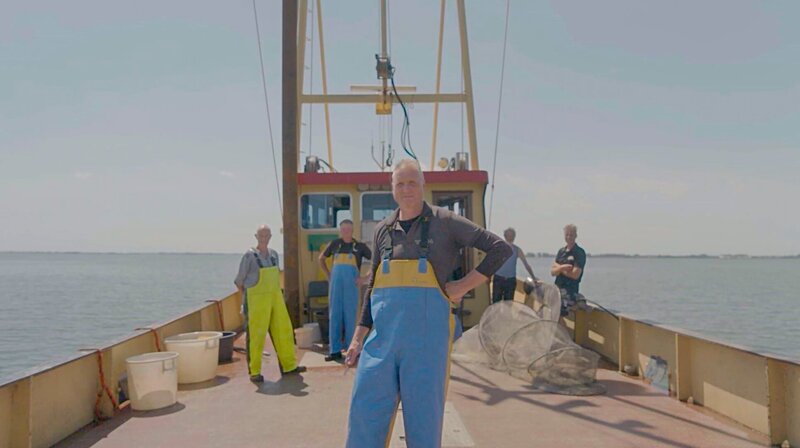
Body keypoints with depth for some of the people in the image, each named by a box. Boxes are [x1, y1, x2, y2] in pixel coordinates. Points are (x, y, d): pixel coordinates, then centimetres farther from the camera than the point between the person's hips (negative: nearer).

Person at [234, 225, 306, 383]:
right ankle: (254, 372, 7)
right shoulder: (249, 256, -7)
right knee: (256, 335, -2)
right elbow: (239, 281, -2)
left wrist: (275, 292, 15)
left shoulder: (274, 254, 11)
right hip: (256, 300, -6)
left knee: (284, 330, 8)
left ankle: (289, 365, 19)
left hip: (275, 298, 6)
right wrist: (247, 297, 1)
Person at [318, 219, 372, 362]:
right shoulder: (335, 244, 13)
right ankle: (335, 350, 8)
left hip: (351, 284, -3)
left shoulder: (360, 246, 5)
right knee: (334, 315, 2)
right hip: (335, 283, 3)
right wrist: (328, 276, 15)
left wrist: (365, 278, -3)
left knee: (350, 315, -2)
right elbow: (321, 259, 27)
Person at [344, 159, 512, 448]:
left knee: (424, 416, 3)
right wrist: (358, 337, 13)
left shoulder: (444, 222, 1)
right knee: (366, 412, 3)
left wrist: (464, 286, -4)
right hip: (383, 335, 4)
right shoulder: (383, 230, 12)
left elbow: (500, 249, 0)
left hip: (426, 334, -3)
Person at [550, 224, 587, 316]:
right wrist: (562, 267, -13)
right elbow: (553, 272, 8)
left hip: (570, 292, -7)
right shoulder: (561, 251, 13)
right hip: (557, 289, 7)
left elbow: (575, 274, -16)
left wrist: (558, 267, -4)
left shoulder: (580, 253, -7)